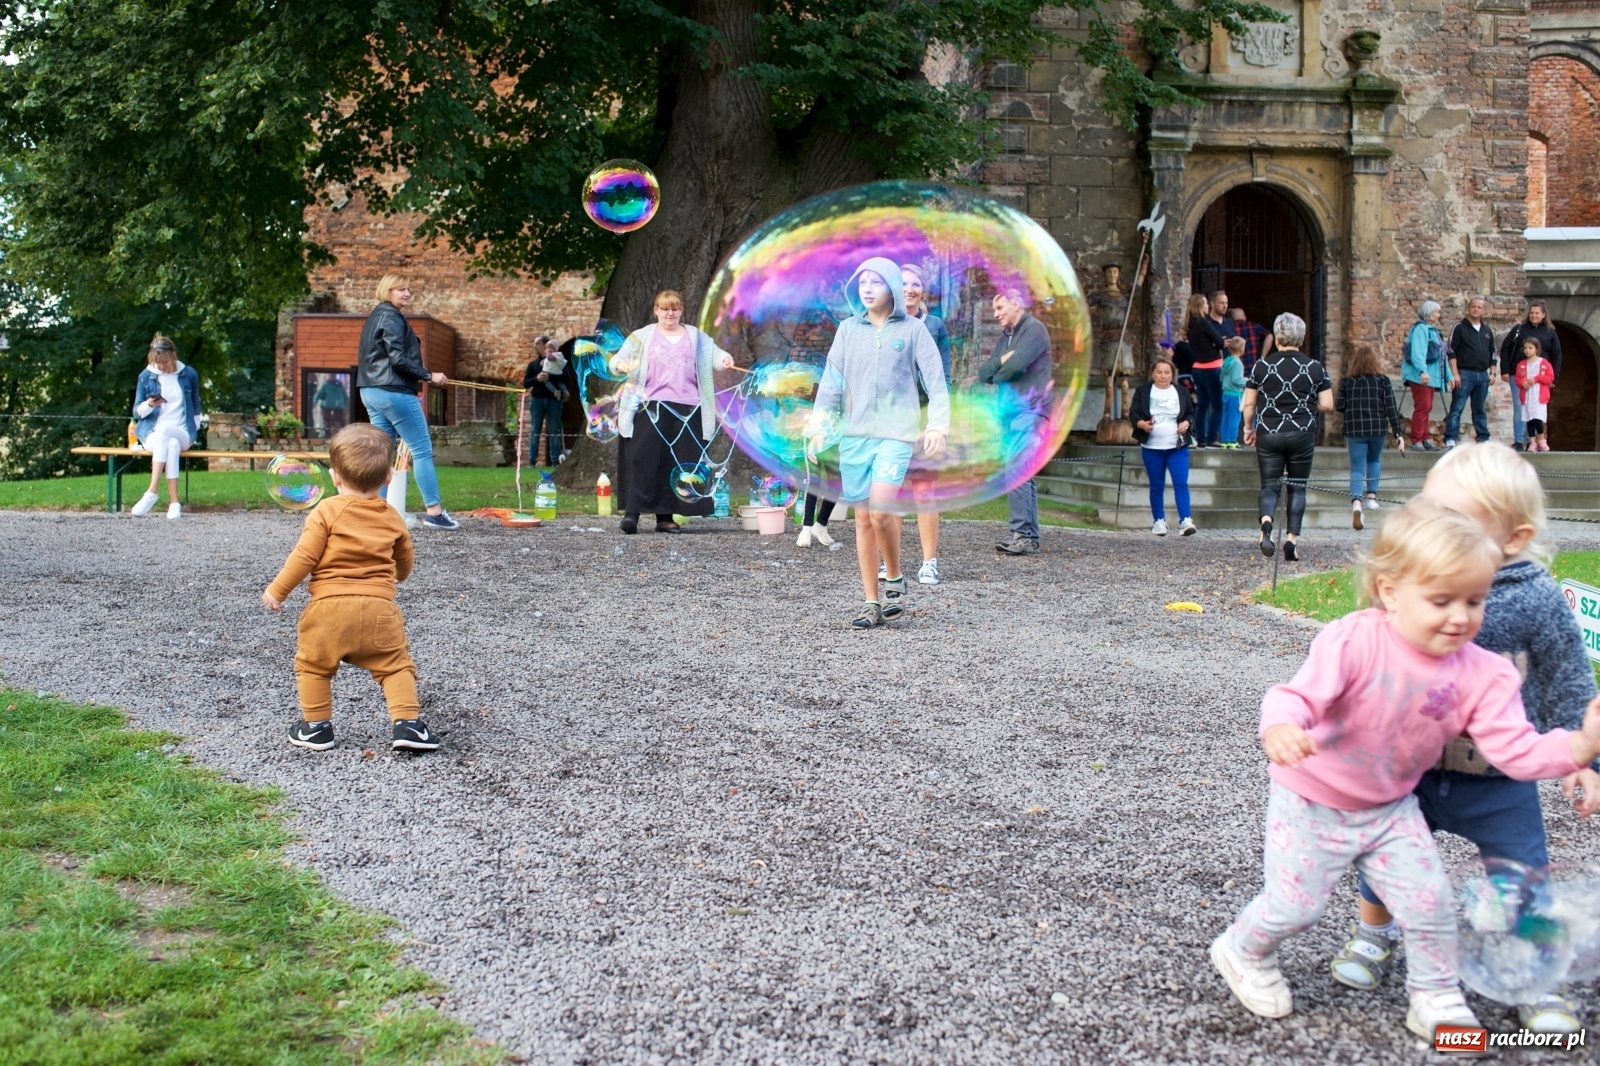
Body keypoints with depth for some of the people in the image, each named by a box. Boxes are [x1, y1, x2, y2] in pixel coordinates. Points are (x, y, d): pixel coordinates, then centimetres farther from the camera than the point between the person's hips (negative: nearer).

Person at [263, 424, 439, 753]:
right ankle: (405, 722, -2)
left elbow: (305, 556, -7)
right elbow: (404, 563, 24)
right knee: (395, 665, 10)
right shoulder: (392, 518, 11)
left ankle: (316, 726, 16)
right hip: (378, 607, 2)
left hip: (329, 606, -2)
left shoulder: (327, 511, -3)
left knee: (313, 665, 14)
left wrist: (277, 590, 4)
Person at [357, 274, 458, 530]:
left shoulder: (375, 317, 18)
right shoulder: (391, 317, -11)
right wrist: (429, 376, -14)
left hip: (372, 391, 10)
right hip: (394, 391, -10)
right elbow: (398, 359, -19)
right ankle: (434, 511, -5)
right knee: (422, 450, -5)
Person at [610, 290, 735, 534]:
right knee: (644, 460, -11)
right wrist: (620, 364, -19)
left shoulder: (696, 337, 16)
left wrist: (724, 359, -17)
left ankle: (665, 517, 8)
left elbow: (713, 354, 6)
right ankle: (632, 513, -11)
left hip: (687, 411, 2)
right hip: (652, 408, -2)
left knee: (680, 464, 2)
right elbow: (617, 359, 5)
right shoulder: (642, 337, 10)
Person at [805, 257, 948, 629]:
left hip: (896, 434, -3)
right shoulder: (848, 329, 11)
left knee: (880, 510, -20)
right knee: (863, 518, 3)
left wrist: (937, 425, -12)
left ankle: (895, 579, 4)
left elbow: (935, 381, 0)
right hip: (853, 434, 3)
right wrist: (819, 428, 4)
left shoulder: (912, 329, 3)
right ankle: (871, 603, 10)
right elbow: (831, 382, 11)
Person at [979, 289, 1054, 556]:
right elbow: (983, 373, 14)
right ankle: (1029, 536, 10)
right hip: (1010, 412, 9)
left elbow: (1015, 365, -19)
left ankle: (1023, 534, -18)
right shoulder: (1005, 337, 23)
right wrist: (1000, 361, -5)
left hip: (1028, 411, -9)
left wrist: (997, 374, 1)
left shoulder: (1034, 329, -5)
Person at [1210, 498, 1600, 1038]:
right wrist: (1280, 727, -58)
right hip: (1312, 803, -4)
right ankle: (1242, 953, 35)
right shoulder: (1354, 641, -29)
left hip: (1391, 806, 4)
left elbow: (1517, 749, -18)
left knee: (1429, 899, 0)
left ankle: (1437, 1002, 24)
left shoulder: (1483, 674, -15)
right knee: (1296, 903, 2)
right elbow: (1298, 694, -35)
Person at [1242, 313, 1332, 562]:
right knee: (1298, 487, 11)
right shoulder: (1314, 367, 0)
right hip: (1302, 435, 0)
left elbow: (1248, 405, 1)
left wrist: (1249, 428, 17)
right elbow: (1327, 404, -2)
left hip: (1269, 434, 0)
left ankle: (1266, 521, -25)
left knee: (1270, 485, 4)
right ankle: (1293, 537, 5)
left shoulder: (1262, 366, -1)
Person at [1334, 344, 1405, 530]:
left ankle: (1356, 502, -23)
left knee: (1357, 467, -1)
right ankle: (1372, 496, 19)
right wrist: (1398, 433, -1)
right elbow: (1391, 407, -3)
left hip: (1354, 430, -1)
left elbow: (1338, 406, -2)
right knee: (1374, 460, 26)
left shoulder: (1347, 381, 0)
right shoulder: (1382, 380, 0)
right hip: (1378, 428, 1)